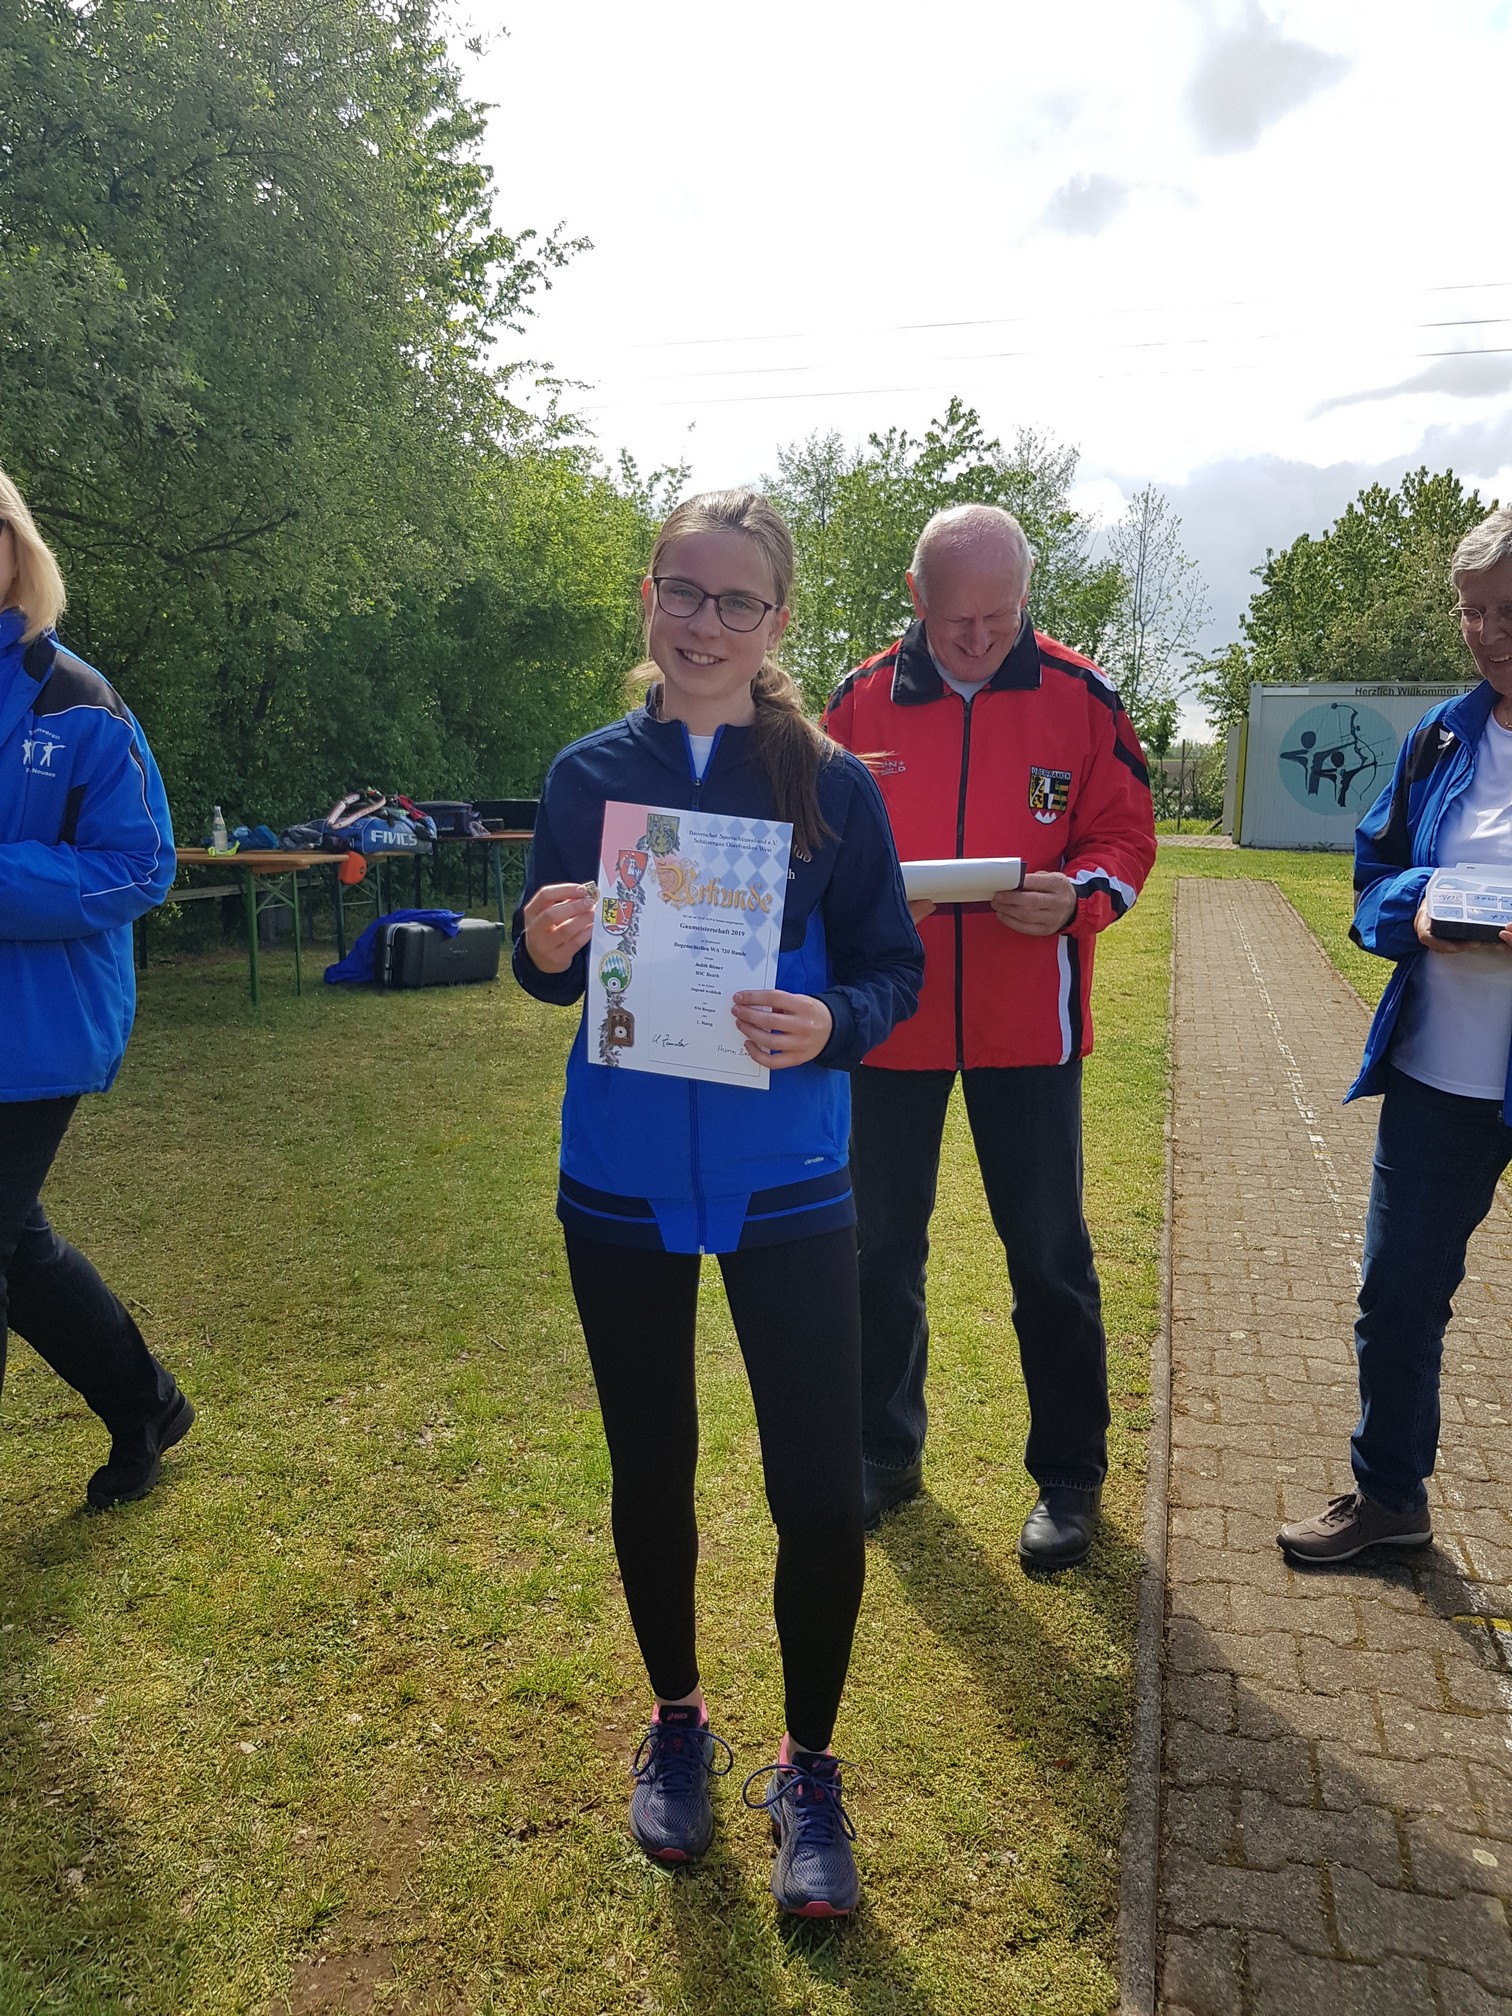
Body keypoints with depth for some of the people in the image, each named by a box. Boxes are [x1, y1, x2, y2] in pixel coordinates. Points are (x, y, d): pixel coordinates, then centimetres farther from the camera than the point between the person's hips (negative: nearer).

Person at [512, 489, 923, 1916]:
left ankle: (807, 1767, 27)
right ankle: (677, 1721, 42)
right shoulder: (589, 775, 1)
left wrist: (830, 1024, -23)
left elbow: (896, 971, -2)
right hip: (619, 1182, 2)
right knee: (651, 1469, 16)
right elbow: (548, 976, 6)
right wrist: (544, 953, -17)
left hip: (783, 1184, -1)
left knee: (820, 1491, 0)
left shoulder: (830, 783, -4)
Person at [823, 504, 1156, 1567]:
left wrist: (1076, 895, -19)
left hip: (1027, 1020, -1)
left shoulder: (1078, 695, -2)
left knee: (1049, 1253, 8)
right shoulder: (863, 698, 1)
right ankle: (885, 1450, 33)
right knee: (882, 1243, 13)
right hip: (891, 1012, 2)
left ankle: (1071, 1470, 26)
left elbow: (1125, 833, 2)